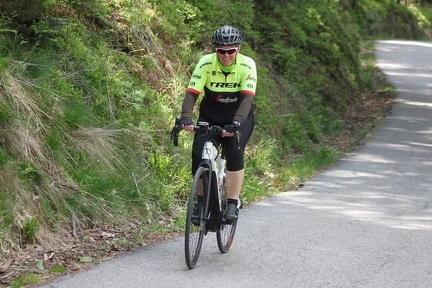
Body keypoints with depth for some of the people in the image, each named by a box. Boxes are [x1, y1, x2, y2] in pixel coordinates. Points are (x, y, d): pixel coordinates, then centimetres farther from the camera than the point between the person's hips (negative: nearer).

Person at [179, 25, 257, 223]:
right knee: (198, 156, -16)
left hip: (240, 117, -1)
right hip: (210, 117, 2)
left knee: (234, 152, -28)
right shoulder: (206, 63, -18)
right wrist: (185, 117, -43)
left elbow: (247, 97, -30)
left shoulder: (247, 65, -20)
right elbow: (191, 93, -25)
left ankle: (233, 204, -19)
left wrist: (236, 123, -46)